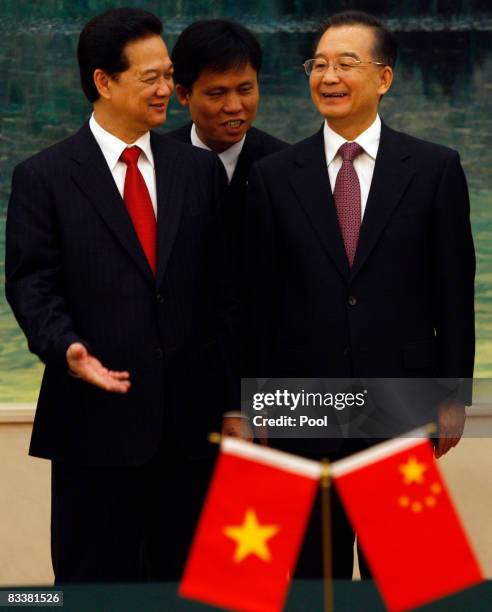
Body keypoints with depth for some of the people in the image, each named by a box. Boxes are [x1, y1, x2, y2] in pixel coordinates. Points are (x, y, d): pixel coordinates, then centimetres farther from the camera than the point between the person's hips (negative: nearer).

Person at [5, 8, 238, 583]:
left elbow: (222, 285, 11)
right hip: (97, 417, -3)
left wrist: (233, 398, 7)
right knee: (97, 582, 4)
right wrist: (66, 349, -22)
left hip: (193, 420, 3)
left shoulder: (200, 170, 11)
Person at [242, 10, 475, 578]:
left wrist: (453, 397, 1)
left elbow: (455, 291, 2)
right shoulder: (273, 177, 3)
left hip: (401, 406, -1)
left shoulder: (435, 169, 1)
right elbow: (258, 299, 4)